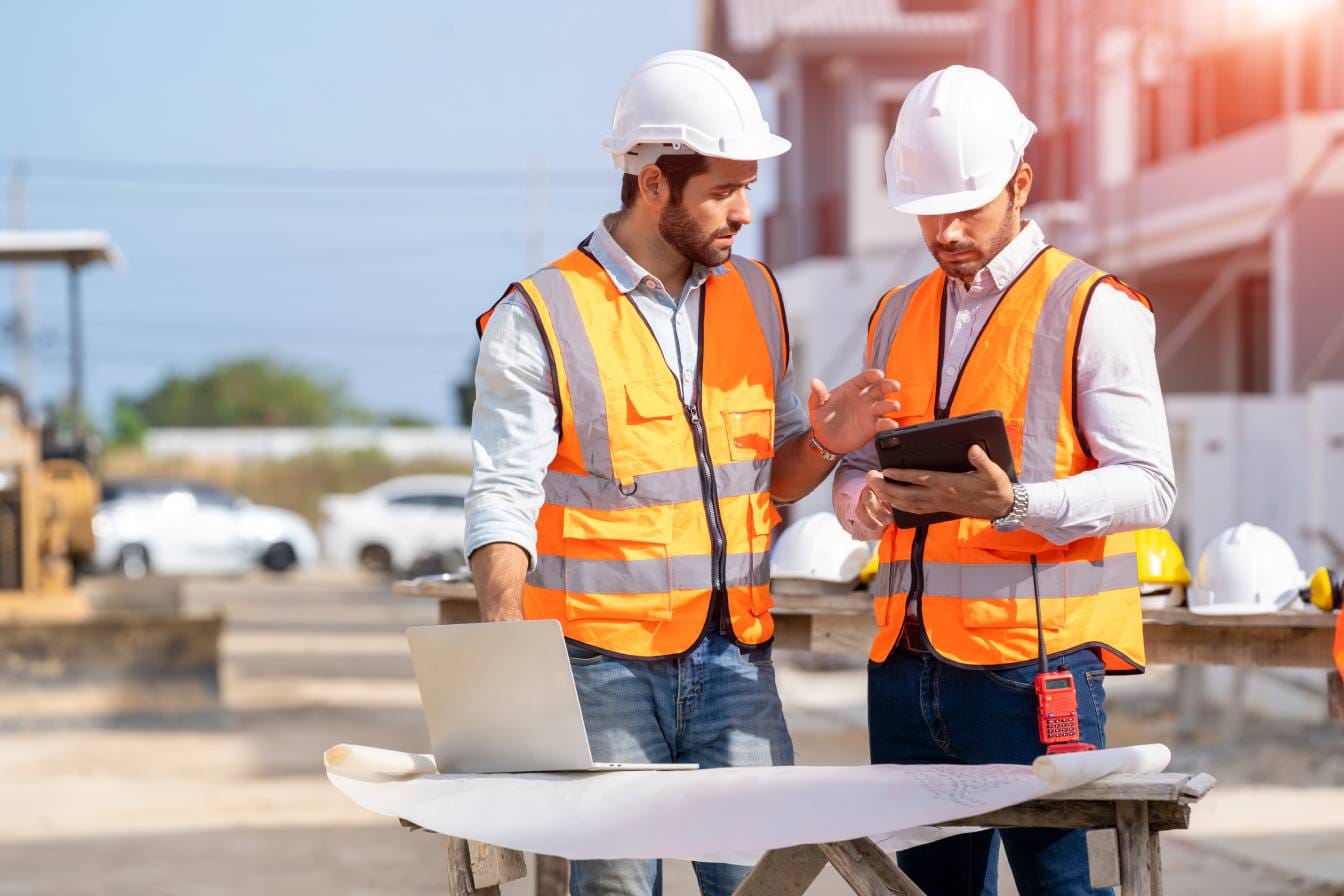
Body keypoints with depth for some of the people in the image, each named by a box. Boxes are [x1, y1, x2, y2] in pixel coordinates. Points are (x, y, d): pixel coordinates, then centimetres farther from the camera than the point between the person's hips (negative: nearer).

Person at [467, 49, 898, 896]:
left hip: (735, 658, 4)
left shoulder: (755, 297, 13)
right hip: (604, 660, -4)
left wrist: (823, 443, -2)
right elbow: (503, 501, -8)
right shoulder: (542, 318, -4)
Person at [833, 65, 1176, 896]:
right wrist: (870, 497, -4)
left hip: (1034, 664, -6)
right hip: (907, 665, 6)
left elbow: (1147, 485, -9)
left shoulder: (1092, 309, -1)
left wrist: (1013, 503, -25)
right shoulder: (897, 317, 18)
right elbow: (850, 476, 21)